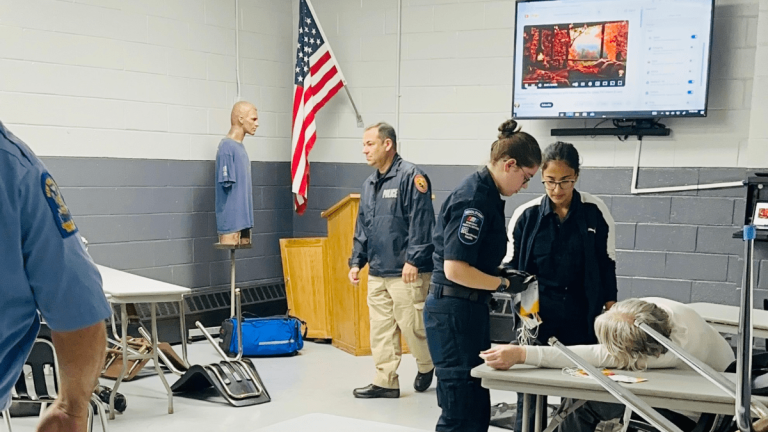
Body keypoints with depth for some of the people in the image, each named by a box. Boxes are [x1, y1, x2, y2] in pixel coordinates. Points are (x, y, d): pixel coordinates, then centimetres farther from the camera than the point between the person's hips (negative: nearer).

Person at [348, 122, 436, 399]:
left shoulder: (411, 176, -10)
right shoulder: (369, 184, 16)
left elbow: (421, 222, -16)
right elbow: (362, 228, 22)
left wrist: (413, 260, -19)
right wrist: (356, 261, 15)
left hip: (406, 272, -8)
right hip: (376, 273, 8)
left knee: (411, 325, -1)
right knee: (380, 329, 8)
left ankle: (427, 366, 24)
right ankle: (385, 382, 16)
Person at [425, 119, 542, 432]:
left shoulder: (487, 195, 12)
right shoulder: (474, 199, -18)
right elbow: (455, 269, -23)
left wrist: (504, 276, 7)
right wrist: (503, 284, -13)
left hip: (470, 309, 10)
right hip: (454, 310, -10)